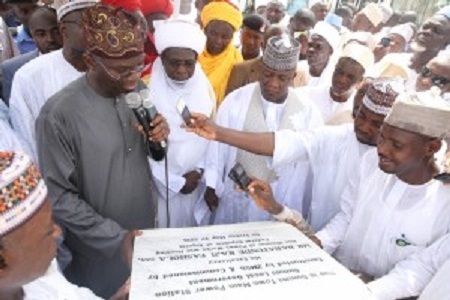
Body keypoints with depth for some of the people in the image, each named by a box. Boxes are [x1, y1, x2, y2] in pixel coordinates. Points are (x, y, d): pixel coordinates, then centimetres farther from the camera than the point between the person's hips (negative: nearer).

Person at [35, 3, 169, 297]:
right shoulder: (59, 113, -23)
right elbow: (59, 197, -18)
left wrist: (159, 139, -17)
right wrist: (117, 237, -20)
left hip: (147, 232, 5)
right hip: (99, 252, -5)